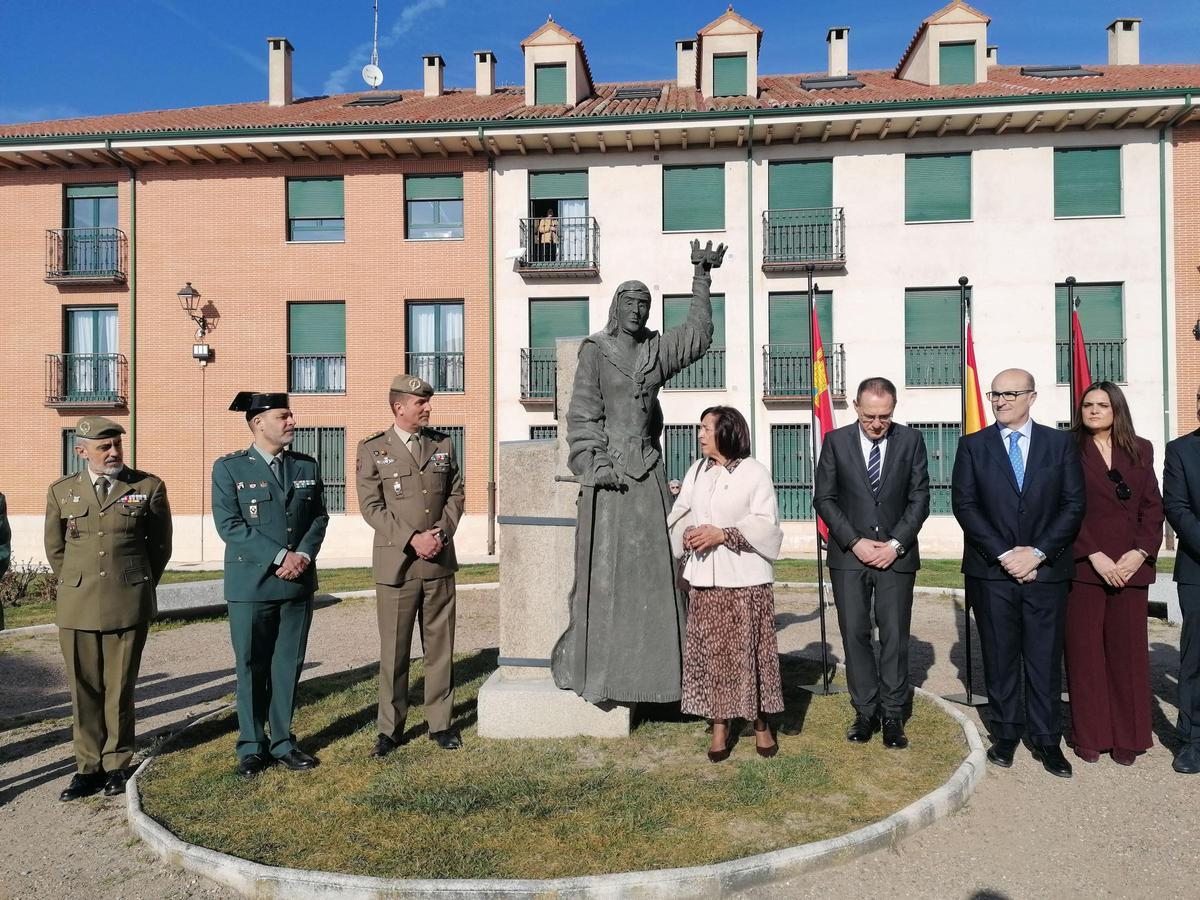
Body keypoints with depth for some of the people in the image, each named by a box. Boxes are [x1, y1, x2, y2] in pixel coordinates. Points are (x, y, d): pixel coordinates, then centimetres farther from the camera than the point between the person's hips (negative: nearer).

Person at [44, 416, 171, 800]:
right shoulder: (61, 491, 5)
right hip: (77, 607, 2)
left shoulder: (149, 487, -1)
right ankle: (88, 766, 20)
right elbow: (55, 548, 17)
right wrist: (77, 587, 15)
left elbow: (160, 545, 8)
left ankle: (116, 765, 20)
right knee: (84, 691, 7)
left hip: (128, 606, -2)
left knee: (120, 689, 5)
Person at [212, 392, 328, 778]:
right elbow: (228, 524, -11)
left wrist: (304, 554, -10)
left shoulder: (307, 466, 9)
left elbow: (319, 516, 9)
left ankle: (283, 742, 22)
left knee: (289, 666, 9)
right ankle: (252, 746, 20)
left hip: (298, 584, 3)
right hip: (250, 584, -3)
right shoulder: (229, 468, -3)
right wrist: (280, 556, -17)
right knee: (251, 668, 7)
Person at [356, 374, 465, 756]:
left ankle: (440, 722, 21)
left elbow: (456, 494, 10)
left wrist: (442, 532, -7)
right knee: (394, 650, 5)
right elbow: (371, 506, -7)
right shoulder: (372, 449, -1)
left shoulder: (443, 444, 9)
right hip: (396, 563, -3)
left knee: (440, 646, 9)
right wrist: (413, 539, -16)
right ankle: (390, 728, 19)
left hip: (439, 562, 3)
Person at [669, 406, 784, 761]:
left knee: (750, 650, 2)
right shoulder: (697, 471, 11)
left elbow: (765, 525, -8)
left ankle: (761, 723, 18)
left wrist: (722, 534, -16)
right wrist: (687, 535, -10)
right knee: (711, 652, 5)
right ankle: (719, 726, 16)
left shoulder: (754, 472, -3)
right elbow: (679, 515, 11)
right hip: (704, 578, 4)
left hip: (744, 578, -4)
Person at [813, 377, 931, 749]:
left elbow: (919, 499, 1)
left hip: (896, 554, 0)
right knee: (855, 635, 4)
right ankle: (866, 712, 15)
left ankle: (893, 715, 14)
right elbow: (824, 498, 0)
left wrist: (896, 544, -9)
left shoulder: (911, 440, 1)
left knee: (895, 637, 2)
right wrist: (855, 542, -9)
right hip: (849, 555, 0)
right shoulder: (836, 441, 0)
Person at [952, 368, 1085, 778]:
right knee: (1000, 656, 7)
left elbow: (1073, 505, 1)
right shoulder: (973, 446, 5)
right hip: (991, 572, 0)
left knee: (1045, 657, 5)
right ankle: (1006, 734, 19)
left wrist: (1037, 552, -10)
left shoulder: (1060, 443, 6)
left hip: (1046, 571, 0)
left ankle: (1046, 739, 17)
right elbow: (964, 505, -2)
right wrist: (1003, 554, -11)